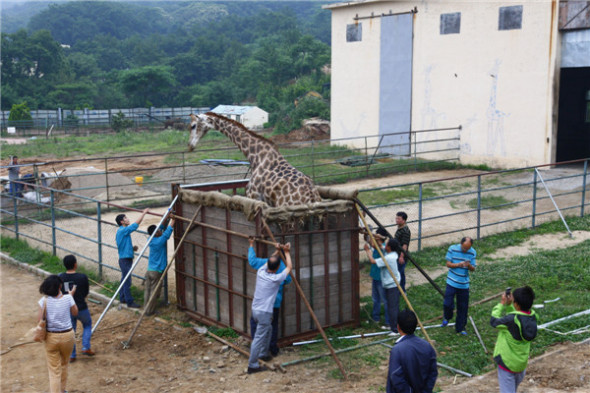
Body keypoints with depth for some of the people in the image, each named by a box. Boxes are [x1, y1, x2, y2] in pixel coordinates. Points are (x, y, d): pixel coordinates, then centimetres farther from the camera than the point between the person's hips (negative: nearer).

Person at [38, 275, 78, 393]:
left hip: (51, 337, -1)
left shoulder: (44, 301, -12)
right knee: (64, 364, 25)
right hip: (67, 335, 1)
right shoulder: (68, 298, -11)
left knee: (54, 370, 7)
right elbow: (75, 313, 5)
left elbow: (40, 319, -10)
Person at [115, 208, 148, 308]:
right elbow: (136, 223, -19)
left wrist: (132, 248, 8)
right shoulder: (123, 231, -18)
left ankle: (122, 298, 27)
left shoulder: (120, 231, 14)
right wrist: (144, 213, -10)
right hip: (125, 259, -10)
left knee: (124, 280, 18)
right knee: (127, 281, -5)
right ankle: (129, 302, -1)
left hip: (124, 259, 10)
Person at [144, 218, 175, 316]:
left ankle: (146, 308, 20)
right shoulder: (160, 241, -18)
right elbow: (168, 231, -14)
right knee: (154, 292, 2)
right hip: (157, 271, -7)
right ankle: (149, 311, 7)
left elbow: (162, 227, 13)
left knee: (148, 290, 13)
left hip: (149, 270, 7)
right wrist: (173, 219, -4)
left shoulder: (151, 240, 3)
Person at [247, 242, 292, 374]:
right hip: (264, 312, -8)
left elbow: (267, 263, 21)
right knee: (259, 338, -3)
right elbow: (289, 267, -1)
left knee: (268, 329, 27)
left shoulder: (260, 272, -2)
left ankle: (263, 353, 39)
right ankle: (252, 365, 0)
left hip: (255, 309, 8)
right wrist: (287, 252, 12)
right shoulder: (276, 279, -16)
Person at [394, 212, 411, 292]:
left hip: (401, 256, -10)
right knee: (400, 272, 17)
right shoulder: (399, 228, 10)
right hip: (397, 255, 10)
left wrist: (401, 256, -25)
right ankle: (402, 290, 27)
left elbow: (405, 245, -23)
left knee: (400, 272, -4)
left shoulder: (405, 231, -21)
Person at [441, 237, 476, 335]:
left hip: (464, 284, 2)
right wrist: (458, 264, -23)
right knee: (448, 304, -5)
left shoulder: (472, 252, -3)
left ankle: (460, 328, 24)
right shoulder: (453, 249, -8)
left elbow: (473, 269, 1)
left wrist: (469, 266, -23)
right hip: (452, 282, -2)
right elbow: (448, 264, -4)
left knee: (463, 307, 8)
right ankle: (446, 317, 29)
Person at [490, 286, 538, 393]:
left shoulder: (512, 320, -31)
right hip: (522, 363, 7)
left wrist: (502, 304, -8)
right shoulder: (532, 317, -11)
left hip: (507, 363, -7)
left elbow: (494, 321, -16)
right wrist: (508, 305, -3)